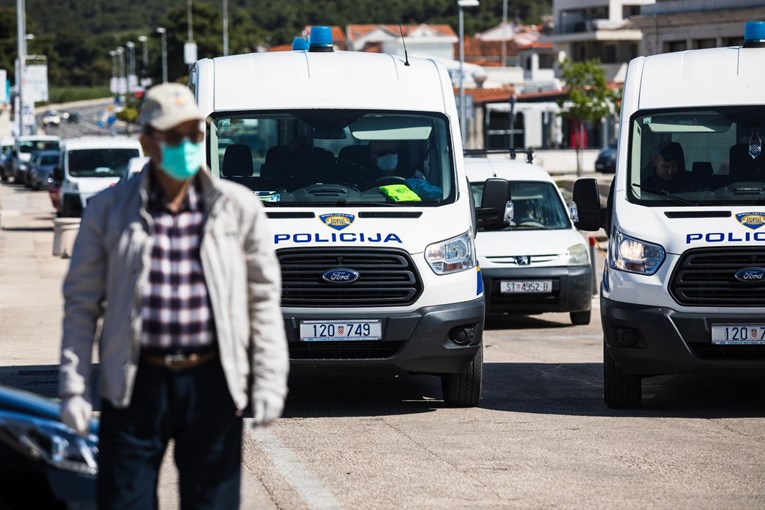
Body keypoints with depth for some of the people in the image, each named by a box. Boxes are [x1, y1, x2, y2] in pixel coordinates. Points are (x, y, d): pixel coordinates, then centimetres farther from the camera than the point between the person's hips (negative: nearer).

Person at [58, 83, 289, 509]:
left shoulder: (239, 208, 4)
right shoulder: (108, 211, 3)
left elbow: (264, 298, 6)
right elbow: (81, 303, 5)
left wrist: (269, 381, -2)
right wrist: (74, 387, -2)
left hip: (212, 387, 1)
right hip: (136, 387, 0)